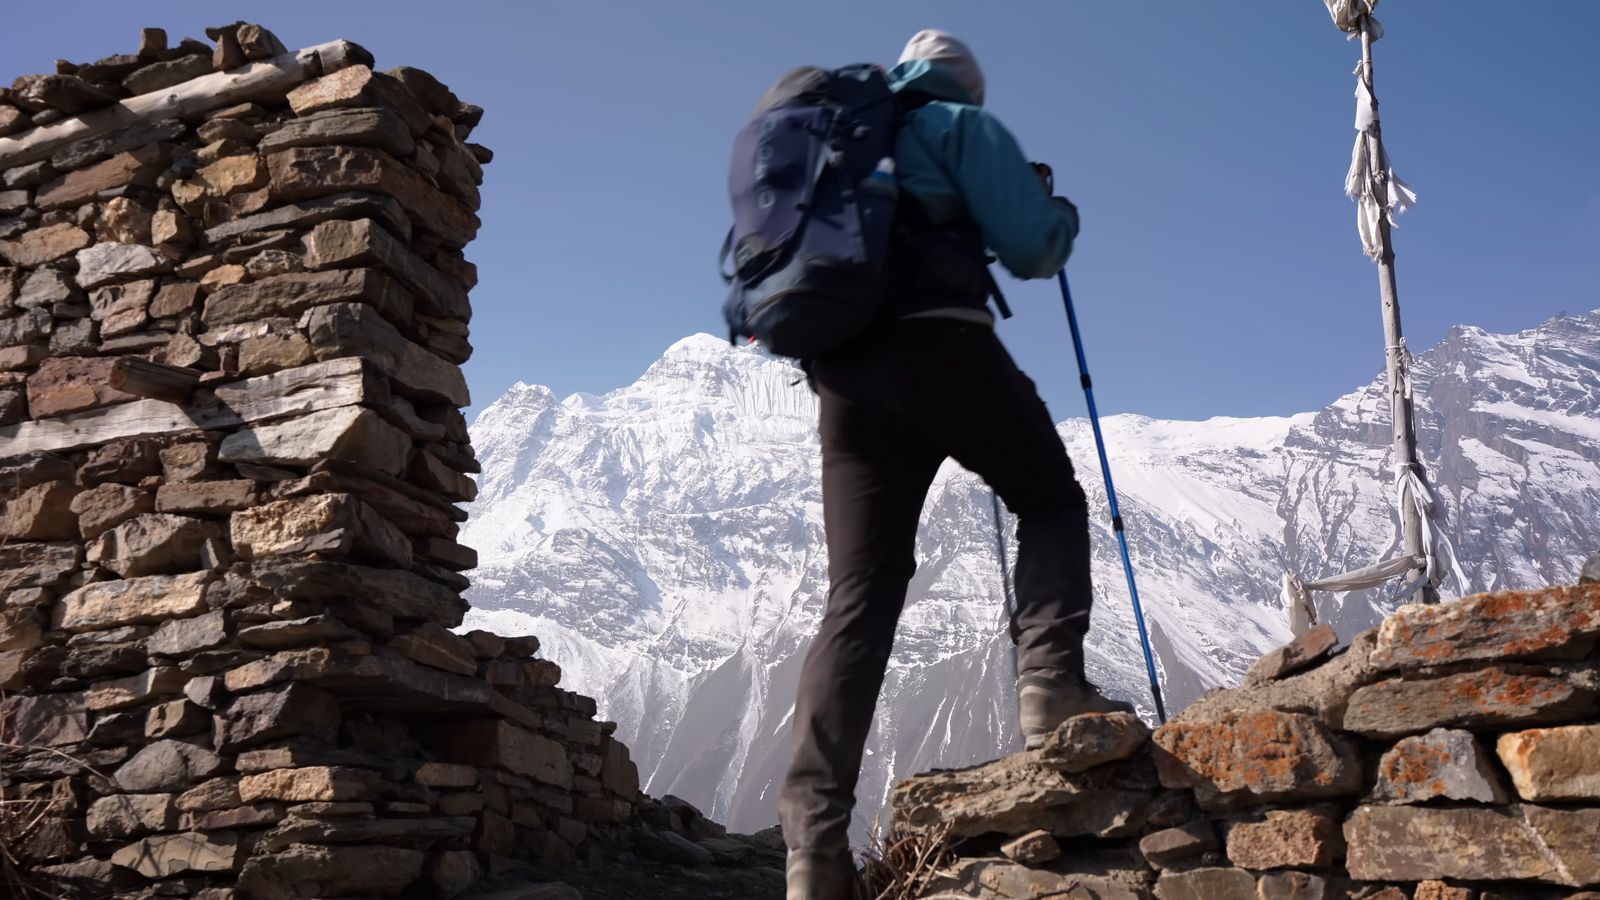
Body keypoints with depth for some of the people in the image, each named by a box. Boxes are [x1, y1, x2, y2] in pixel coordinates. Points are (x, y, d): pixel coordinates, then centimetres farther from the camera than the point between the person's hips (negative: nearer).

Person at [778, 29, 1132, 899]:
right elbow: (1031, 248, 5)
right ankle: (1049, 682, -7)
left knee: (857, 598, -1)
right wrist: (1061, 214, 26)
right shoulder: (961, 126, 12)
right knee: (1051, 502, 17)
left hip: (842, 372, 5)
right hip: (940, 346, -5)